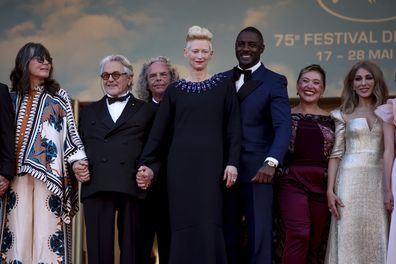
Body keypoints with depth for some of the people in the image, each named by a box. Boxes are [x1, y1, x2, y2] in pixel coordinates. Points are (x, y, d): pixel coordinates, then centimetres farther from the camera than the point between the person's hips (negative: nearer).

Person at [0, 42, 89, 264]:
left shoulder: (58, 97, 12)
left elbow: (70, 132, 7)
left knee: (46, 229, -7)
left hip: (48, 173, -1)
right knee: (18, 232, -3)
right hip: (18, 172, 1)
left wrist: (77, 161, -8)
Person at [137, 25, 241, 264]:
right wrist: (146, 163, 3)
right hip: (181, 164, 1)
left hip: (212, 164, -1)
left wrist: (232, 162, -6)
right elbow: (159, 130, 9)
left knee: (209, 225, -5)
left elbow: (234, 128, 3)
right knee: (183, 224, 0)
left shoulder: (224, 86, 6)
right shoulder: (174, 90, 10)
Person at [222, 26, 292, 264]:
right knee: (227, 238, 8)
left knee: (259, 238, -3)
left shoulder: (275, 82, 0)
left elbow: (284, 126, -12)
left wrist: (271, 163, -27)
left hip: (257, 171, -4)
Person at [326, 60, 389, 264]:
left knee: (377, 238, 1)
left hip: (379, 180, 1)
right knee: (349, 236, -2)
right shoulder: (344, 115, 7)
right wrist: (330, 190, -6)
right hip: (351, 179, -1)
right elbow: (336, 154, 3)